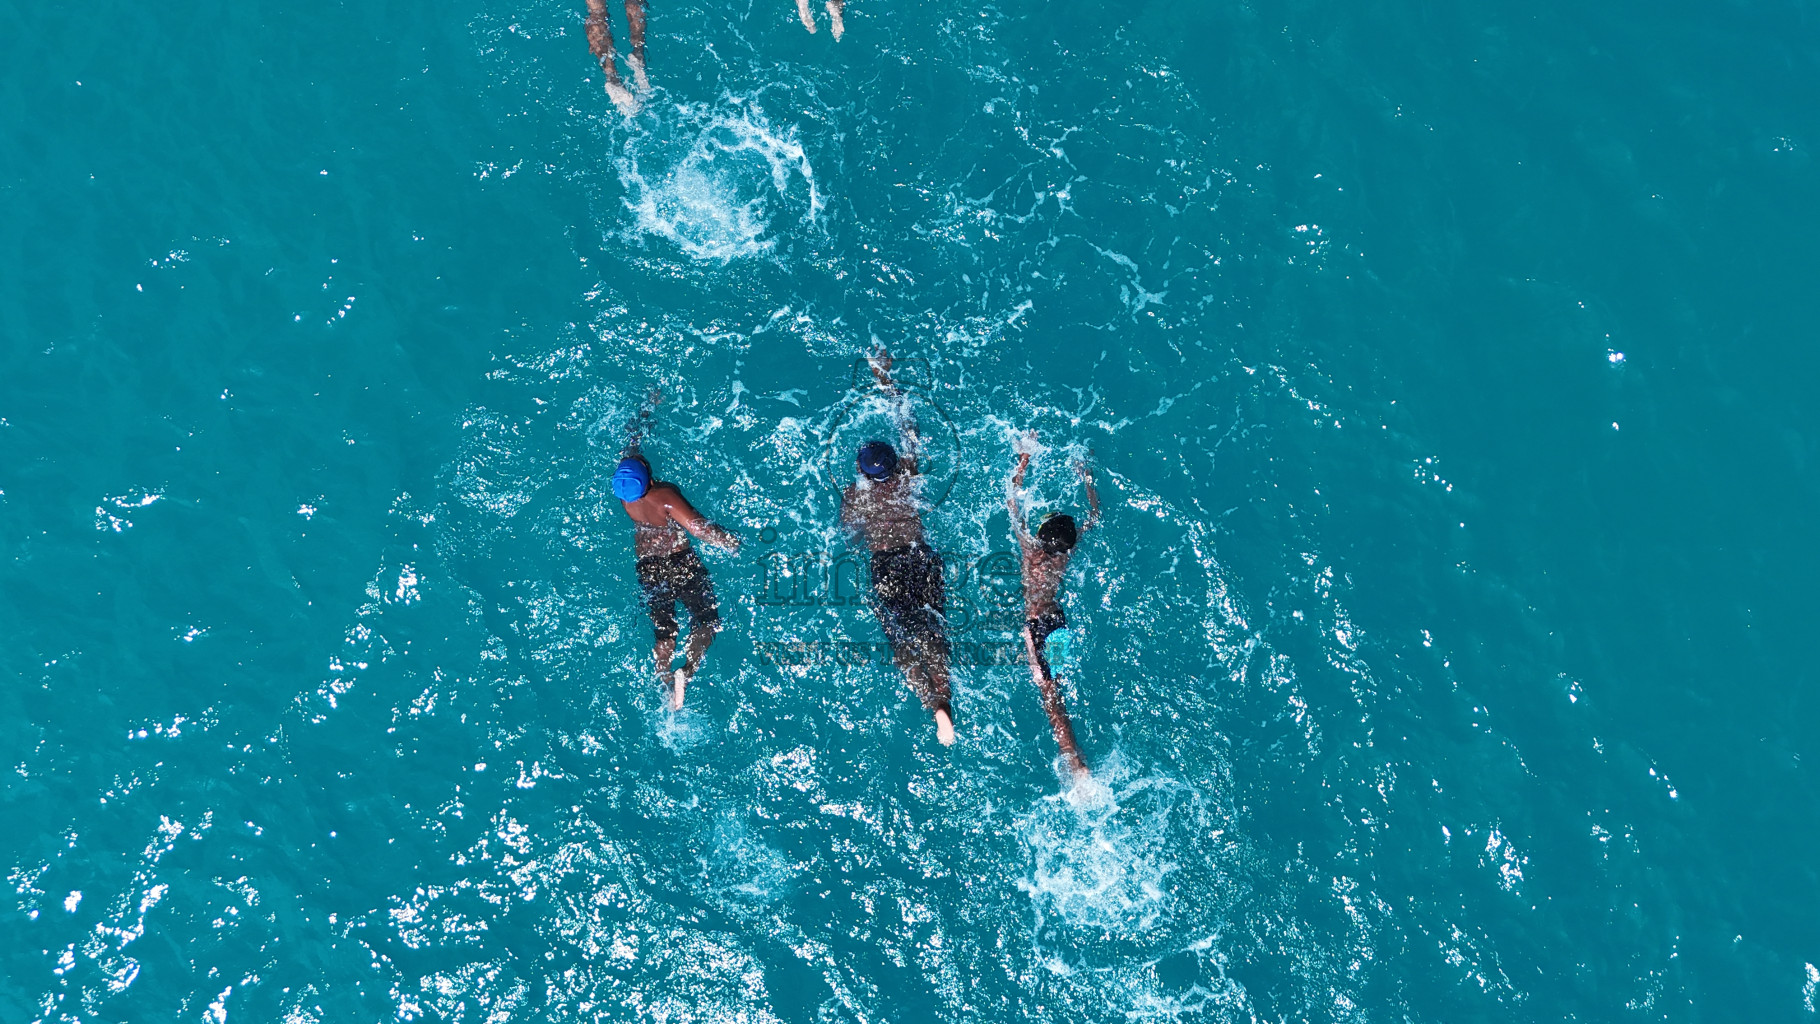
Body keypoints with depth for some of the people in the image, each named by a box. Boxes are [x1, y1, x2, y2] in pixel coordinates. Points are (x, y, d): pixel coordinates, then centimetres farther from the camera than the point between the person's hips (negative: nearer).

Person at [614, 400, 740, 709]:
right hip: (681, 562, -5)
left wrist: (644, 414, 23)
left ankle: (666, 684, 0)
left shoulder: (623, 488, -7)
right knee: (706, 618, 2)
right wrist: (731, 542, -12)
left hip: (647, 568, 5)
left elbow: (631, 447, 9)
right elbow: (698, 527, -28)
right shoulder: (665, 496, -24)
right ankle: (688, 670, -21)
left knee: (663, 629, 11)